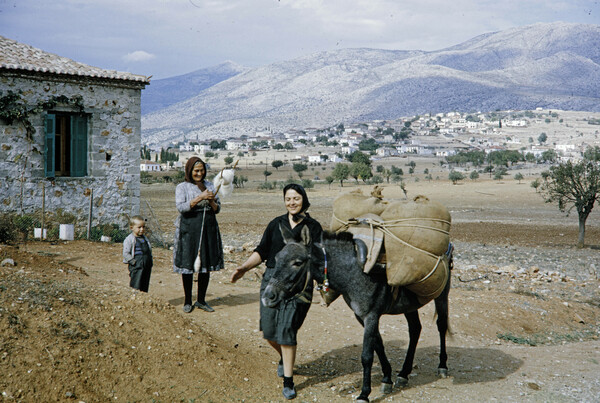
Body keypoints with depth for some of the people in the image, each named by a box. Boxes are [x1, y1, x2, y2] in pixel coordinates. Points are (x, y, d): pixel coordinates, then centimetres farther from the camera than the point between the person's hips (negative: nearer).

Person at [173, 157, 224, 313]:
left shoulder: (209, 186, 13)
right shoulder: (182, 187, 2)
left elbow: (217, 209, 11)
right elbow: (181, 207, -14)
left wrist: (211, 201, -10)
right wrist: (200, 198, -20)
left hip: (208, 229, 4)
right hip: (189, 229, -4)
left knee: (207, 265, 5)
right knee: (187, 265, -1)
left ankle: (201, 300, 17)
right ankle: (187, 301, 11)